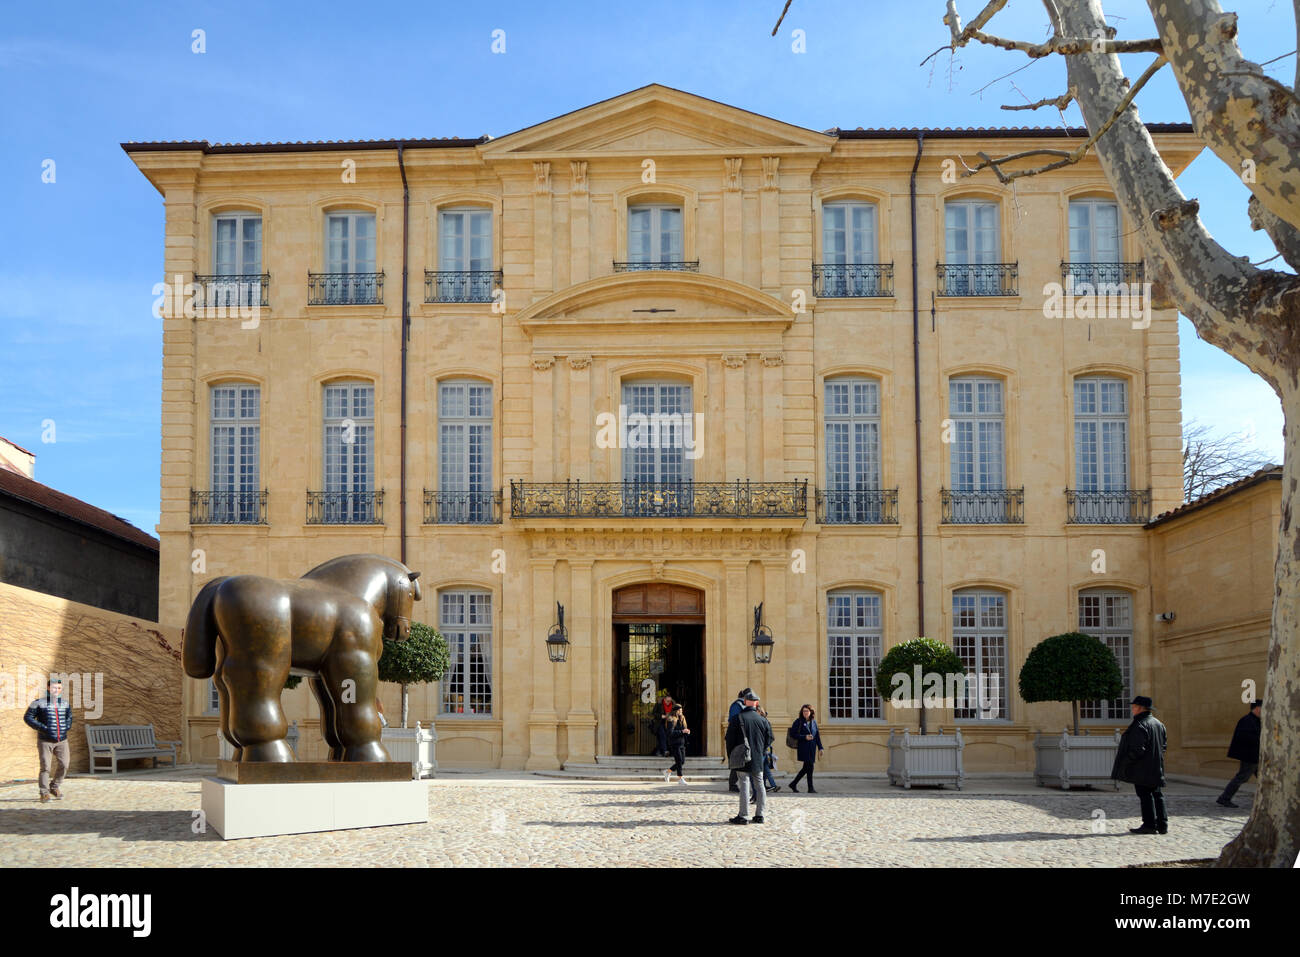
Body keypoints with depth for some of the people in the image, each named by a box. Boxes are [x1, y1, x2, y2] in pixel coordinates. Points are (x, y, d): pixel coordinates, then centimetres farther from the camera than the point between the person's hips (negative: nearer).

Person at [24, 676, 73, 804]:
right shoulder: (39, 703, -4)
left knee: (64, 764, -6)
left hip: (62, 740, 4)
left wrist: (67, 726, 5)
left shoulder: (65, 704, 9)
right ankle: (44, 793, 4)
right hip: (45, 740, -4)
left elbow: (69, 717, 25)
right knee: (45, 767, -5)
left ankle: (55, 786, 15)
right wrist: (42, 728, -14)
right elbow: (28, 717, -4)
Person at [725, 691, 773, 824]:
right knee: (759, 785, 10)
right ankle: (759, 815, 13)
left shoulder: (737, 718, -8)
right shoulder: (763, 720, 2)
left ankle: (743, 816, -5)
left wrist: (730, 757, 5)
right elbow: (769, 739, 9)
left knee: (744, 785, -4)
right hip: (758, 760, 3)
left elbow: (730, 739, -6)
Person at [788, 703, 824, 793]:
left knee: (806, 768, 8)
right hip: (803, 748, -6)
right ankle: (810, 788, -3)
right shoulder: (799, 721, -2)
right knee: (809, 766, -10)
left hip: (812, 748, 6)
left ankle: (793, 784, 21)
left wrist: (820, 748, 10)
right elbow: (793, 734, -8)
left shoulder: (813, 722, 13)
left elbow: (817, 736, 16)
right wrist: (804, 737, -16)